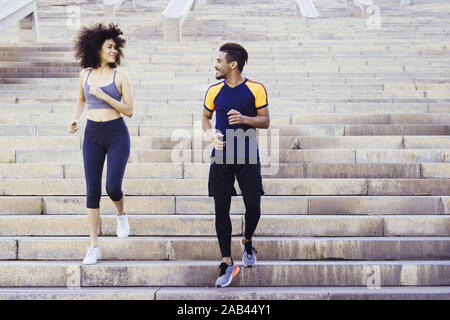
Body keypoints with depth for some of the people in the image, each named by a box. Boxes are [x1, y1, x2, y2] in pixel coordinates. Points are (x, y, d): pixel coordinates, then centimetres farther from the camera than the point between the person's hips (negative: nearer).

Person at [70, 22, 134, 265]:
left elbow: (129, 110, -7)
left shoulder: (120, 77, -3)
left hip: (117, 134, -2)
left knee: (113, 186, -9)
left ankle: (121, 215, 29)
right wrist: (75, 118, 6)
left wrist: (103, 95, -15)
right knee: (92, 190, 0)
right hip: (92, 134, 3)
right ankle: (93, 246, 6)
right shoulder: (85, 74, 6)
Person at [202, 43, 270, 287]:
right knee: (221, 209, -1)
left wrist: (245, 119, -19)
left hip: (248, 158, -2)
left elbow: (265, 121, -1)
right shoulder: (214, 91, 5)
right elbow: (205, 117, 18)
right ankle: (227, 263, 8)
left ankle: (247, 241, 34)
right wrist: (211, 134, -2)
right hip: (221, 157, 2)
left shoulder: (255, 90, -3)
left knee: (253, 206, 0)